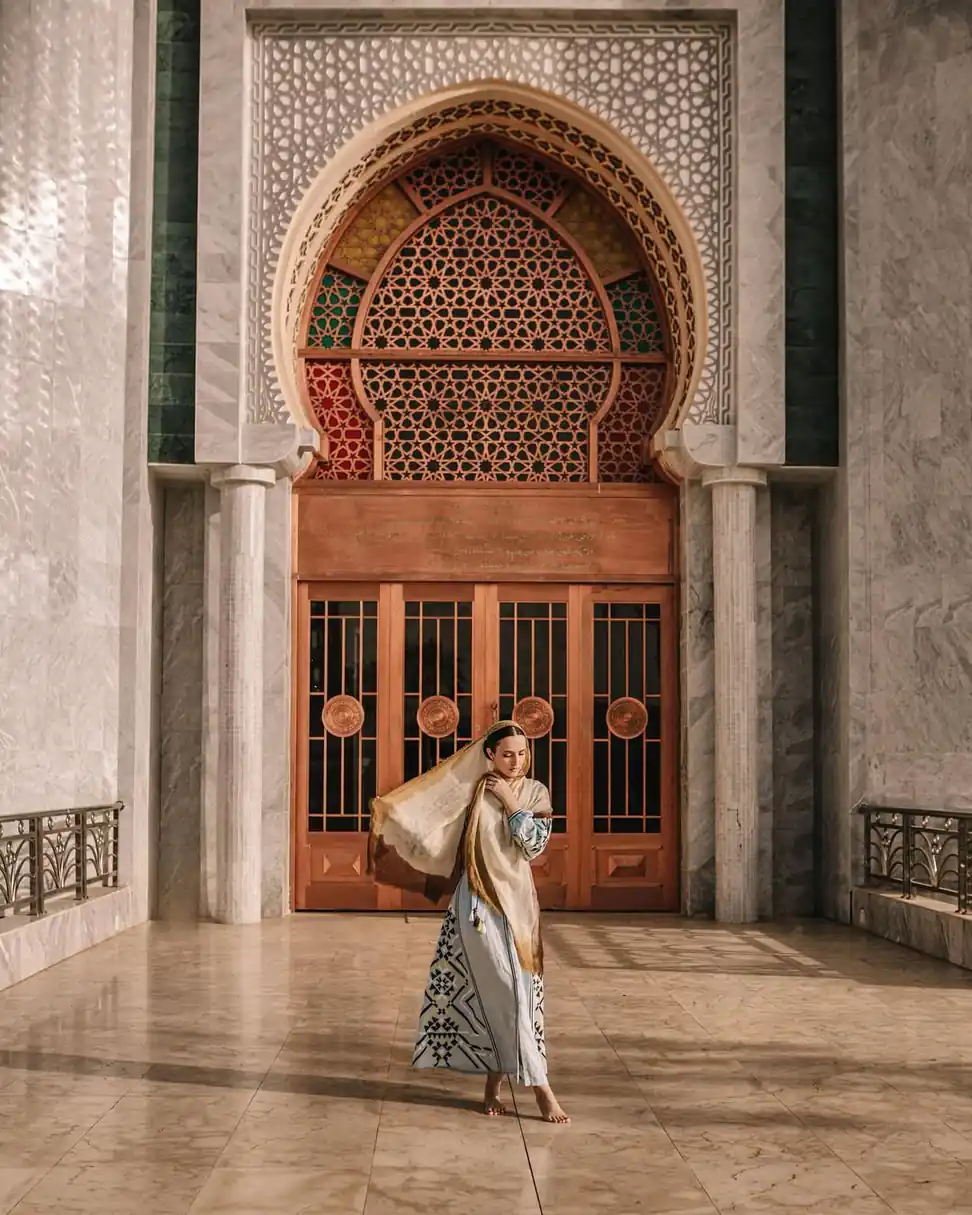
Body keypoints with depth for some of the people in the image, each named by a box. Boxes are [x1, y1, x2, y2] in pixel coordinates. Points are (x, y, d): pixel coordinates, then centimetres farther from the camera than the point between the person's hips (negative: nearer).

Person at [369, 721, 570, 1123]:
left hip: (517, 901, 2)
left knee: (495, 994, 4)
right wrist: (391, 810, -11)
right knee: (506, 990, -9)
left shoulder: (535, 793, 5)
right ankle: (540, 1087, -6)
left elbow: (535, 843, -7)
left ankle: (493, 1084, 16)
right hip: (478, 901, -2)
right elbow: (427, 807, 2)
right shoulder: (472, 789, 1)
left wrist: (509, 801, -9)